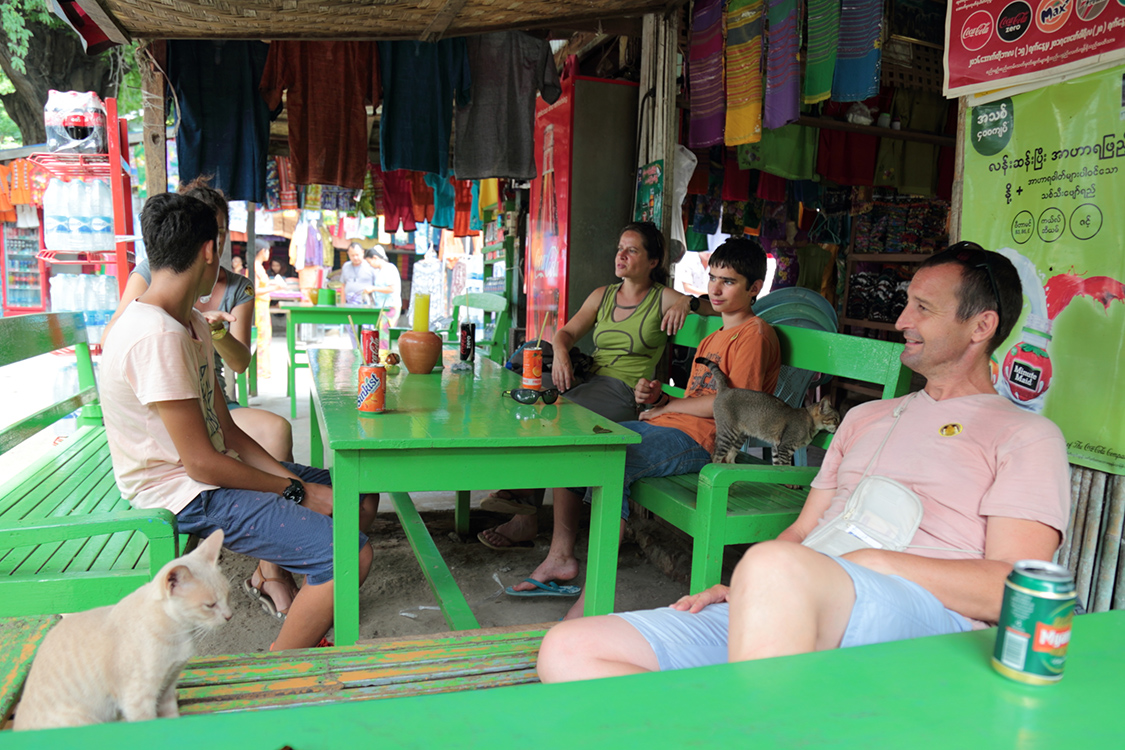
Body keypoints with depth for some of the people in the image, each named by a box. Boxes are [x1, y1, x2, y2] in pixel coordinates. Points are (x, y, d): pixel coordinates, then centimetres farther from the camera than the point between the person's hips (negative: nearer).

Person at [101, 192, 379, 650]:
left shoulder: (193, 324, 9)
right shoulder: (156, 336, -23)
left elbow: (226, 431, 9)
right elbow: (202, 462, -23)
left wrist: (290, 479, -3)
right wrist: (297, 492, -13)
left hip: (211, 468, 10)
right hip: (183, 496, -10)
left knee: (361, 499, 12)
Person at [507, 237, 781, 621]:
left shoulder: (755, 333, -3)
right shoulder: (713, 339, 27)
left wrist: (667, 405, -5)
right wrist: (657, 396, 2)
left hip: (698, 440, -10)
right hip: (666, 428, 10)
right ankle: (561, 556, 1)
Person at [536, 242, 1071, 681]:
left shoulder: (1026, 437, 11)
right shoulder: (866, 418, 30)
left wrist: (871, 559, -13)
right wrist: (739, 588, 5)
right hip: (790, 606, 6)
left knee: (775, 566, -43)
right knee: (569, 651, -14)